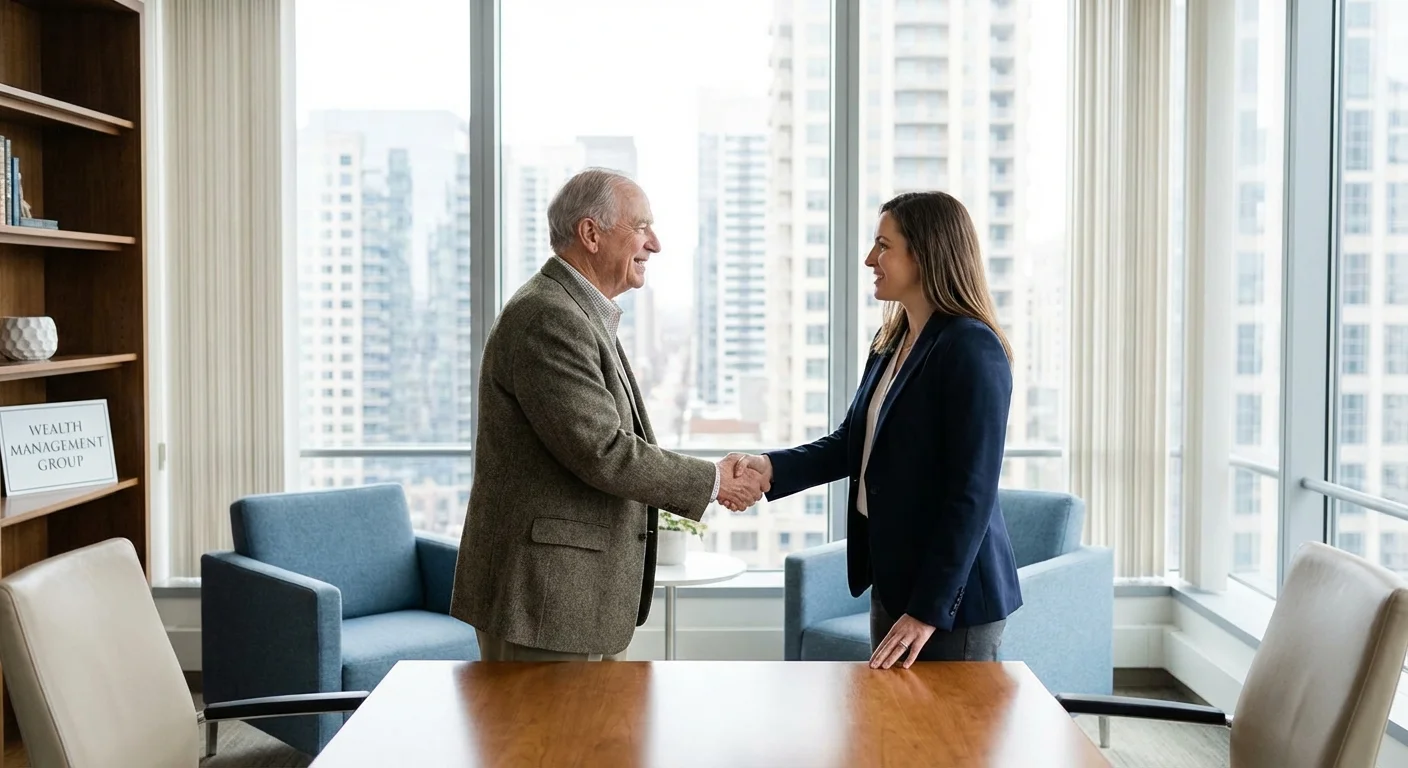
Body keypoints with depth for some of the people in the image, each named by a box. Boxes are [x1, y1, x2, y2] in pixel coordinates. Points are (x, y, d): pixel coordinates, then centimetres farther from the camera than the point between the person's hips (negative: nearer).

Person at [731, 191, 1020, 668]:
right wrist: (772, 469, -6)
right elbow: (851, 444, 11)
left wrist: (929, 610, -20)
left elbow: (972, 494, -20)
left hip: (951, 594, -8)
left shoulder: (972, 349, -17)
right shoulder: (891, 343, 10)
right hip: (893, 578, 8)